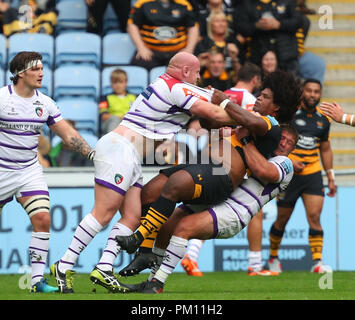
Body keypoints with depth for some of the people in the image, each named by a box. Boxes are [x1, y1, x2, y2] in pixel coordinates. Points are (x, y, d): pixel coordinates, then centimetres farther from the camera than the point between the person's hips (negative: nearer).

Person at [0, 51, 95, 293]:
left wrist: (91, 153, -4)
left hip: (30, 170, 4)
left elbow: (68, 134, 6)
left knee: (43, 220, -12)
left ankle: (38, 280, -9)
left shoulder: (45, 103, 3)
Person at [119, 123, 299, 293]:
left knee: (183, 227, -27)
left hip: (232, 214, -8)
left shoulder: (284, 164, 3)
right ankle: (152, 282, 13)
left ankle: (157, 284, -23)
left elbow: (262, 170, -20)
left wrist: (246, 140, -14)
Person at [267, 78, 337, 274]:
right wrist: (288, 161, -19)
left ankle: (317, 262, -12)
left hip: (313, 175, 3)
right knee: (282, 219, 6)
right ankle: (273, 257, 27)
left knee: (314, 217, -11)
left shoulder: (323, 119, 8)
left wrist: (331, 177, 15)